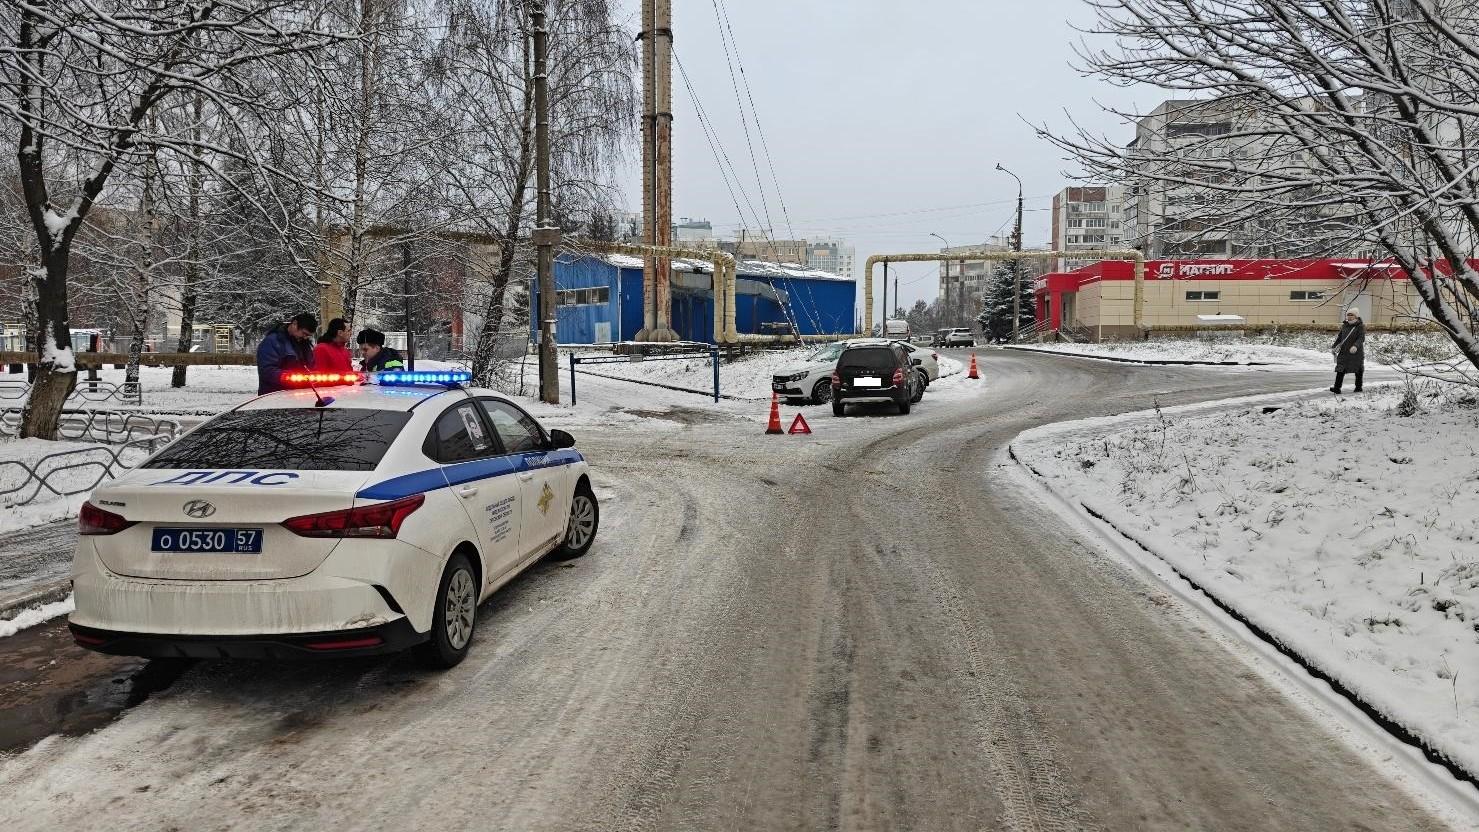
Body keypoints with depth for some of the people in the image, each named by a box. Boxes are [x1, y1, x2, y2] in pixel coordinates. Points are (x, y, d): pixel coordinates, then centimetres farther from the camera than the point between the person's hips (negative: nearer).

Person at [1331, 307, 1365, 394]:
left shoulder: (1360, 326, -6)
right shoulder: (1344, 326, 10)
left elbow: (1361, 338, -18)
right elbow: (1339, 337, 19)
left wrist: (1355, 346, -34)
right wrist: (1334, 347, 14)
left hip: (1356, 352, -4)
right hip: (1344, 352, 4)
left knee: (1358, 371, 9)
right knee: (1340, 370, -6)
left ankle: (1358, 387, 24)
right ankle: (1337, 388, -10)